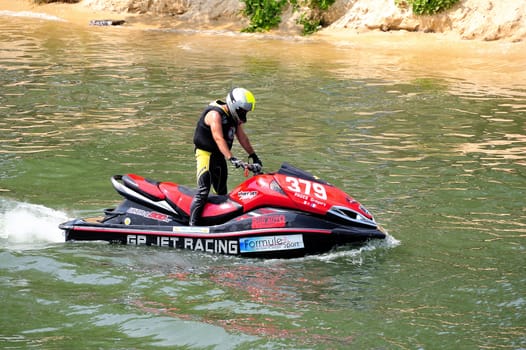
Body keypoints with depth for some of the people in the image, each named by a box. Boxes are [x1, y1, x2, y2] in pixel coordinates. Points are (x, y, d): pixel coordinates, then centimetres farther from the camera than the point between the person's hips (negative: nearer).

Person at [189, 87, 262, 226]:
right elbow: (219, 139, -30)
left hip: (219, 156, 9)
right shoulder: (215, 114, -21)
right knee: (203, 191, -18)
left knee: (222, 192, 15)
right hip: (206, 154, -9)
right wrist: (231, 158, -38)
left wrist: (253, 156, 12)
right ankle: (192, 224, -21)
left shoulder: (233, 117, 7)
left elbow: (242, 137, 15)